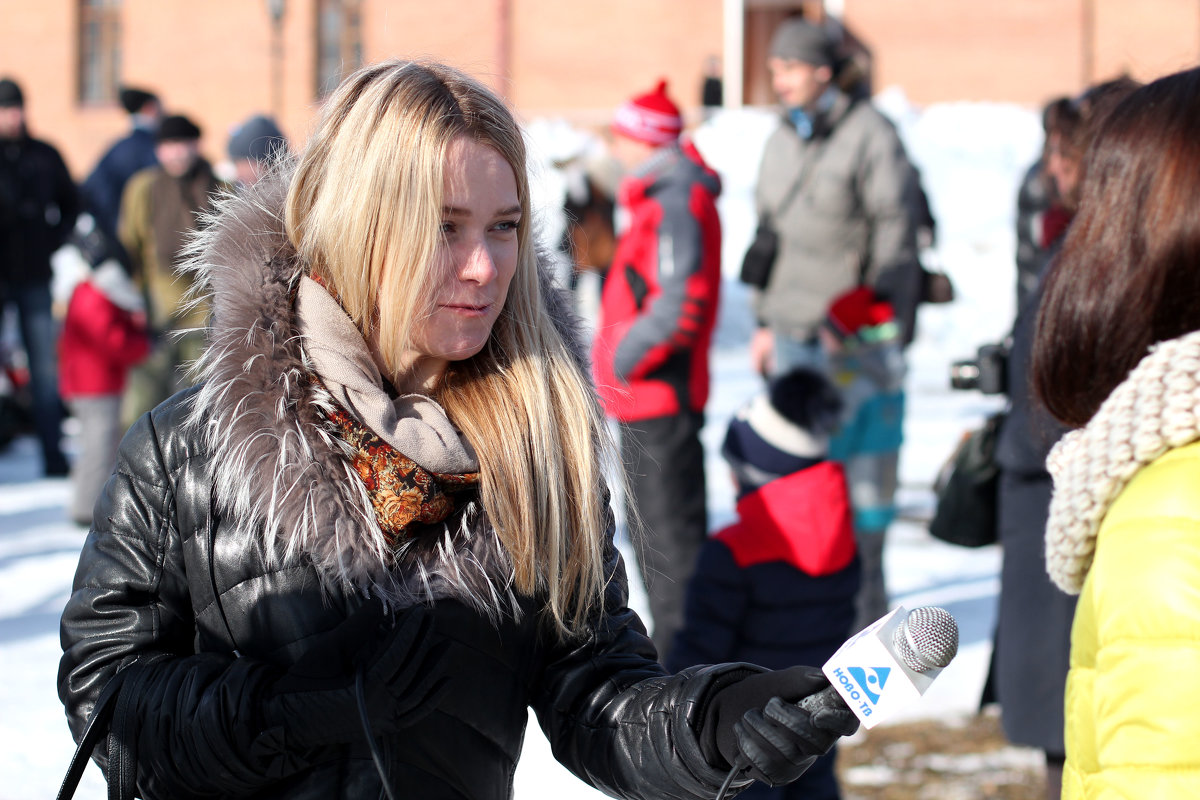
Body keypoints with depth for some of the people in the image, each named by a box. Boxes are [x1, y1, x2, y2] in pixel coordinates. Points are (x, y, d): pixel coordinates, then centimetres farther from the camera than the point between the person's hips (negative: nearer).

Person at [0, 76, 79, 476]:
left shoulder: (44, 156, 7)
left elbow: (70, 204, 17)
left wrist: (51, 241, 5)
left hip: (34, 277, 3)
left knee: (45, 368, 4)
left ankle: (54, 457, 7)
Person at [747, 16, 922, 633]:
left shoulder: (870, 136, -9)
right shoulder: (781, 140, 14)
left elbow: (896, 235, -9)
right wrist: (766, 321, 20)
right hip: (794, 329, 7)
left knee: (862, 464, -4)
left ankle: (864, 590, 4)